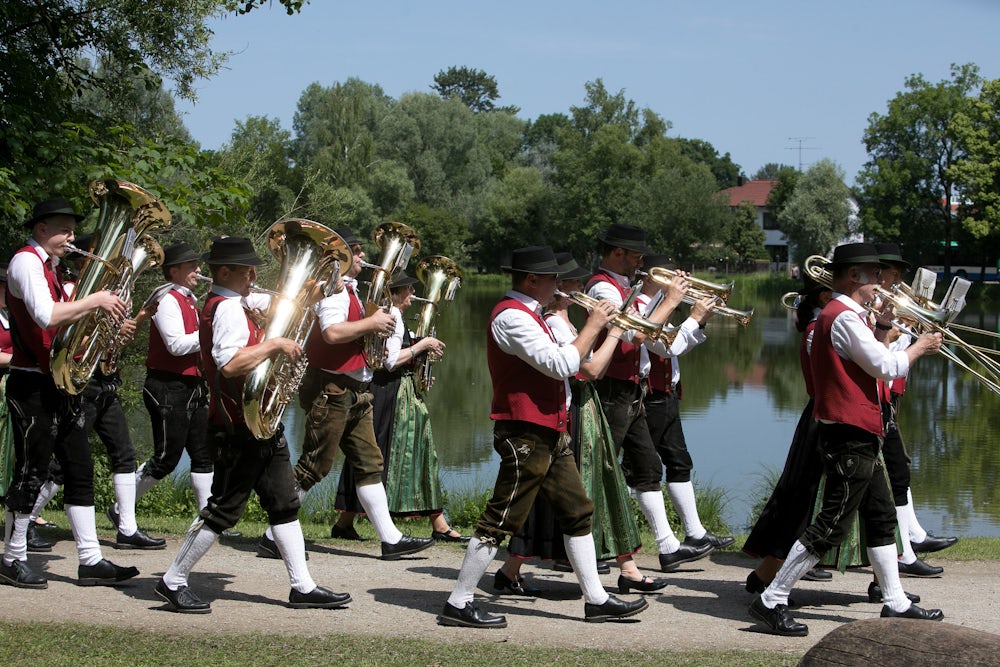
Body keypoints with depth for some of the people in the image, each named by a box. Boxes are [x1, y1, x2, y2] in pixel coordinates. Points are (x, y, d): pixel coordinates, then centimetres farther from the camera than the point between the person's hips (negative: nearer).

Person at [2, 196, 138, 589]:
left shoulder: (45, 267, 19)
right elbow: (45, 317, -26)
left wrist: (93, 310, 6)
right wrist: (94, 300, -20)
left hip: (54, 386, 10)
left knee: (79, 467, 7)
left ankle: (90, 561, 9)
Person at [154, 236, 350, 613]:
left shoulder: (231, 306, 16)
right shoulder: (228, 309, -17)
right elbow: (229, 363, -31)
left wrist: (279, 348, 15)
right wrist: (274, 344, -23)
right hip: (240, 426, -11)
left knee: (284, 503, 10)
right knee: (224, 509, -4)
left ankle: (302, 587, 12)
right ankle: (173, 582, 7)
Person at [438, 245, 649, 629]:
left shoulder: (527, 314, 17)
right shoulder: (512, 316, -17)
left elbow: (561, 362, 20)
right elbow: (562, 364, -23)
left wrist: (601, 327, 10)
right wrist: (592, 326, -12)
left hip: (550, 434, 11)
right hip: (526, 435, -11)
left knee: (578, 513, 12)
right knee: (502, 520, -6)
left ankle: (596, 600, 19)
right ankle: (458, 604, 0)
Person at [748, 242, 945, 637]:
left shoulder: (844, 315, 16)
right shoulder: (844, 318, -17)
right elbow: (886, 368, -17)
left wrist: (882, 327, 13)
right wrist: (920, 347, -2)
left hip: (860, 437, 11)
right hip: (849, 437, -11)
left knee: (882, 517, 16)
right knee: (831, 526, -8)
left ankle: (895, 603, 24)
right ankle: (772, 601, -5)